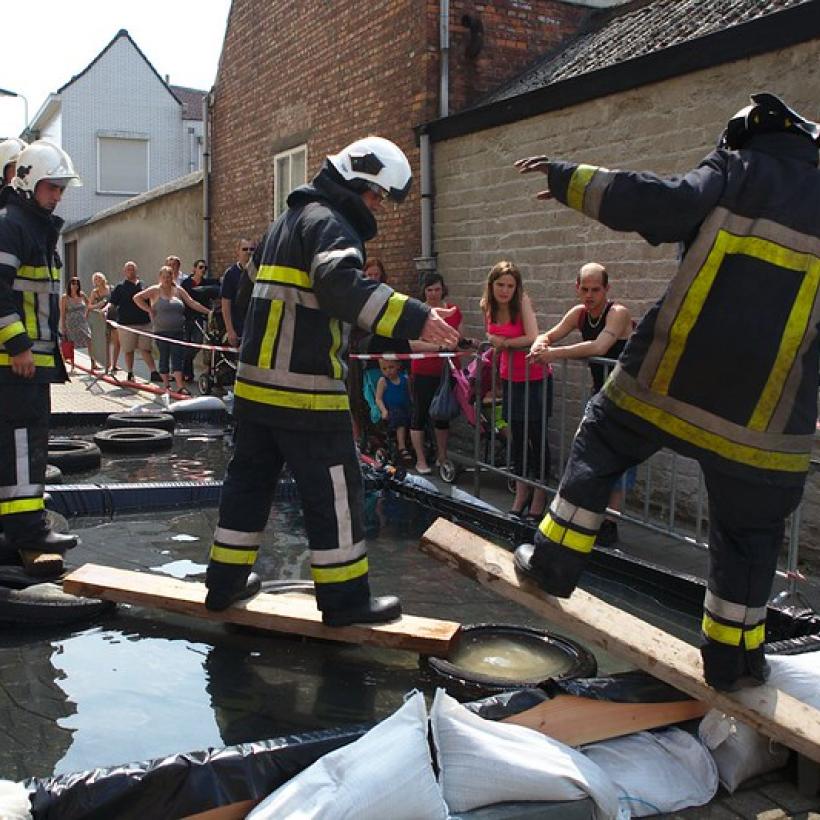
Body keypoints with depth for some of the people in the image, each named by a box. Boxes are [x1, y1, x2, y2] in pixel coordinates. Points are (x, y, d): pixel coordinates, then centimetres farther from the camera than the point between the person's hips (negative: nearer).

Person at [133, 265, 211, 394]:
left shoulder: (179, 290, 9)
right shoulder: (155, 290, 1)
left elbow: (192, 303, 8)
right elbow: (137, 297, -1)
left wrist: (208, 312, 0)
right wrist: (149, 310, -7)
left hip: (177, 331, 2)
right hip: (161, 331, -2)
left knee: (177, 357, -5)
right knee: (164, 358, 5)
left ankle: (180, 386, -11)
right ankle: (166, 384, 14)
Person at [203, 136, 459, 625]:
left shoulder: (292, 219, 21)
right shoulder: (329, 222, -11)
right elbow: (343, 287, -31)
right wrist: (413, 318, -38)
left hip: (257, 382, 10)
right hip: (305, 388, -10)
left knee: (251, 476, 17)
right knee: (334, 489, 0)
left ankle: (226, 581, 27)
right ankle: (344, 598, 9)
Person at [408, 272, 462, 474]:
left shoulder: (454, 311, 7)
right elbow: (413, 344, -15)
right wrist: (441, 346, -22)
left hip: (447, 371, 4)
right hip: (423, 372, -4)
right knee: (420, 414, 2)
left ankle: (442, 457, 24)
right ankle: (420, 460, 10)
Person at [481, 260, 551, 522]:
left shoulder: (523, 301, -16)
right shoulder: (487, 307, -1)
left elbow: (532, 338, -27)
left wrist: (504, 342, -17)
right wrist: (493, 341, -2)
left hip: (535, 377, -5)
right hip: (510, 378, 5)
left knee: (536, 434, 1)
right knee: (516, 435, 11)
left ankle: (540, 494, 13)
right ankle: (522, 492, 24)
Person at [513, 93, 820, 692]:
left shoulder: (737, 175, 1)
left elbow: (653, 202, -13)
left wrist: (567, 178, -6)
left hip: (666, 377, -2)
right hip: (762, 411, 2)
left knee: (598, 449, 21)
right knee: (748, 531, 13)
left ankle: (555, 559, 22)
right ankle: (732, 656, 21)